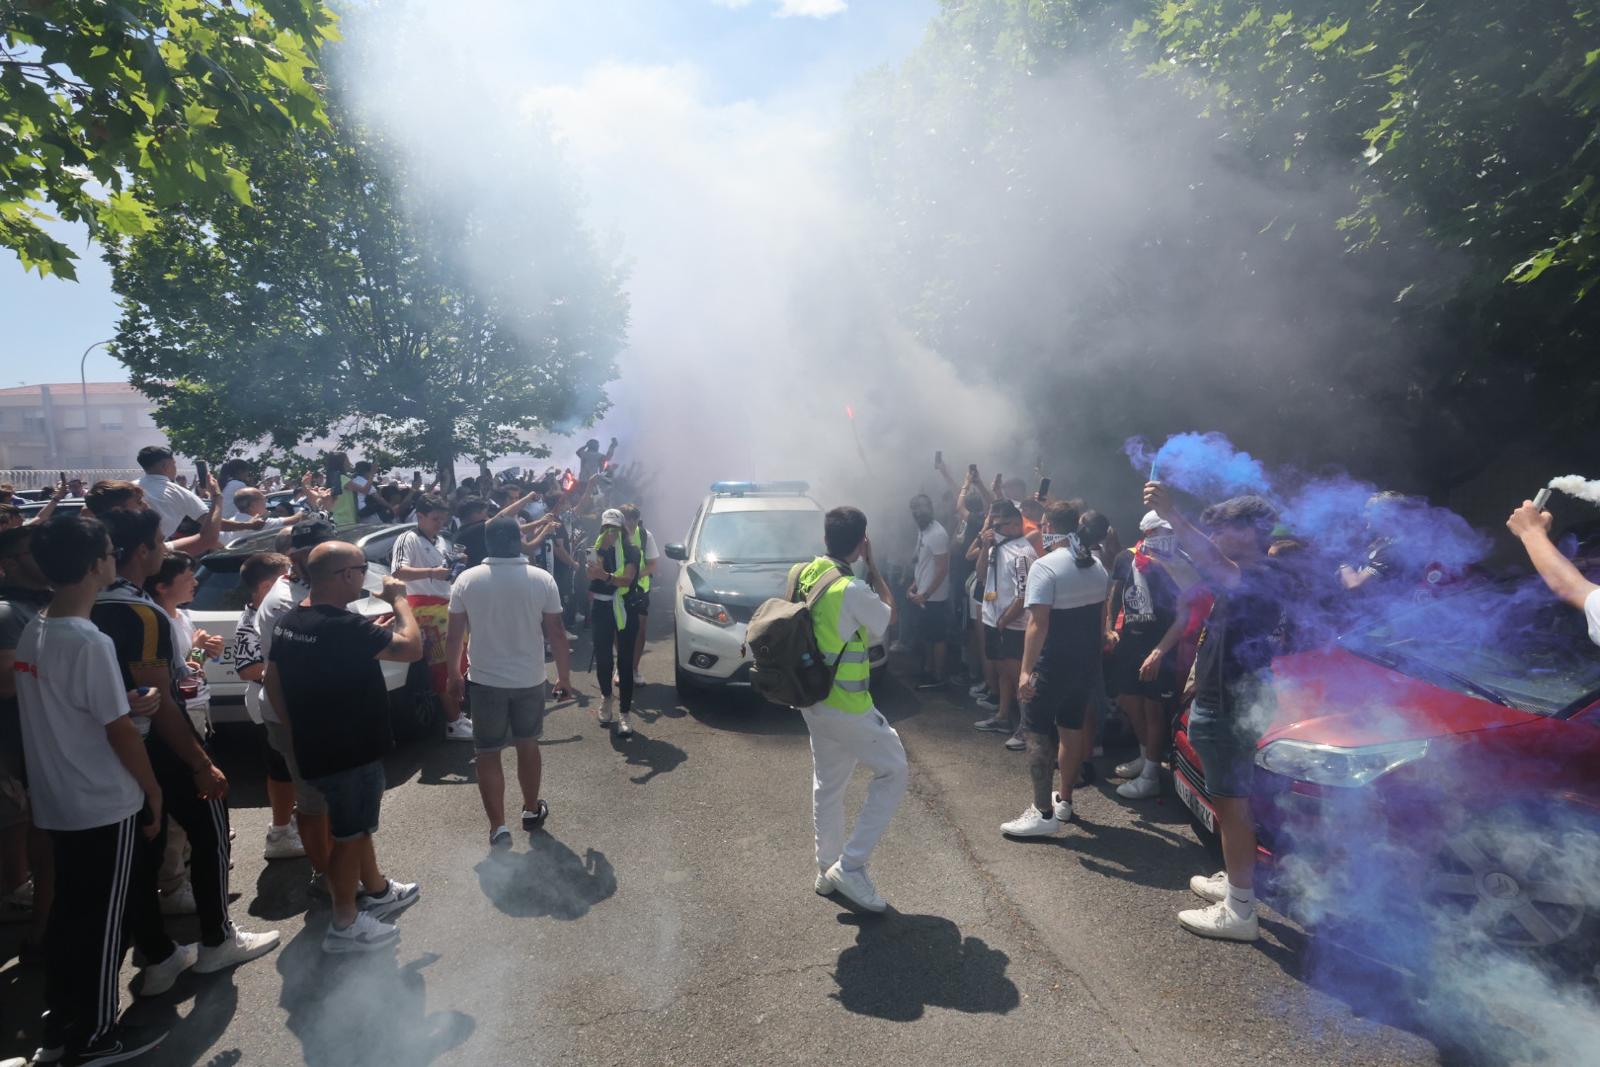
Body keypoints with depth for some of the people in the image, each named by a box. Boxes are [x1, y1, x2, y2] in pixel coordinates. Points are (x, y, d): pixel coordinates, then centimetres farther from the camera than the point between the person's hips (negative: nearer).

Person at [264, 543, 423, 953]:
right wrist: (398, 599, -17)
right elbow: (412, 647, -30)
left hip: (315, 745, 9)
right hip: (349, 751, -9)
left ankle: (377, 891, 40)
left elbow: (272, 680, 11)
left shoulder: (289, 622, 2)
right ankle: (345, 924, 21)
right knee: (350, 834, 7)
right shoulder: (344, 627, -27)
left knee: (357, 821, 24)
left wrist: (298, 728, 17)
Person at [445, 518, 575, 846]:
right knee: (528, 746, 19)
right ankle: (531, 811, 33)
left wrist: (454, 675, 11)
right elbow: (556, 633, -5)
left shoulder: (467, 580, -7)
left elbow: (455, 635, -2)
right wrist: (564, 675, 6)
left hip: (484, 681, -1)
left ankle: (498, 827, 6)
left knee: (488, 754, 9)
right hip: (530, 680, 1)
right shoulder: (542, 580, -8)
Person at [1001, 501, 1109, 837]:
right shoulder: (1097, 566, 8)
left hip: (1052, 666, -8)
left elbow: (1038, 624, -26)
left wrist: (1026, 669, -26)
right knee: (1072, 728, 18)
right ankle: (1064, 801, 30)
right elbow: (1103, 613, 17)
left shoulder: (1044, 567, -18)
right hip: (1087, 663, 8)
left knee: (1038, 733, 0)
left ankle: (1043, 812, 2)